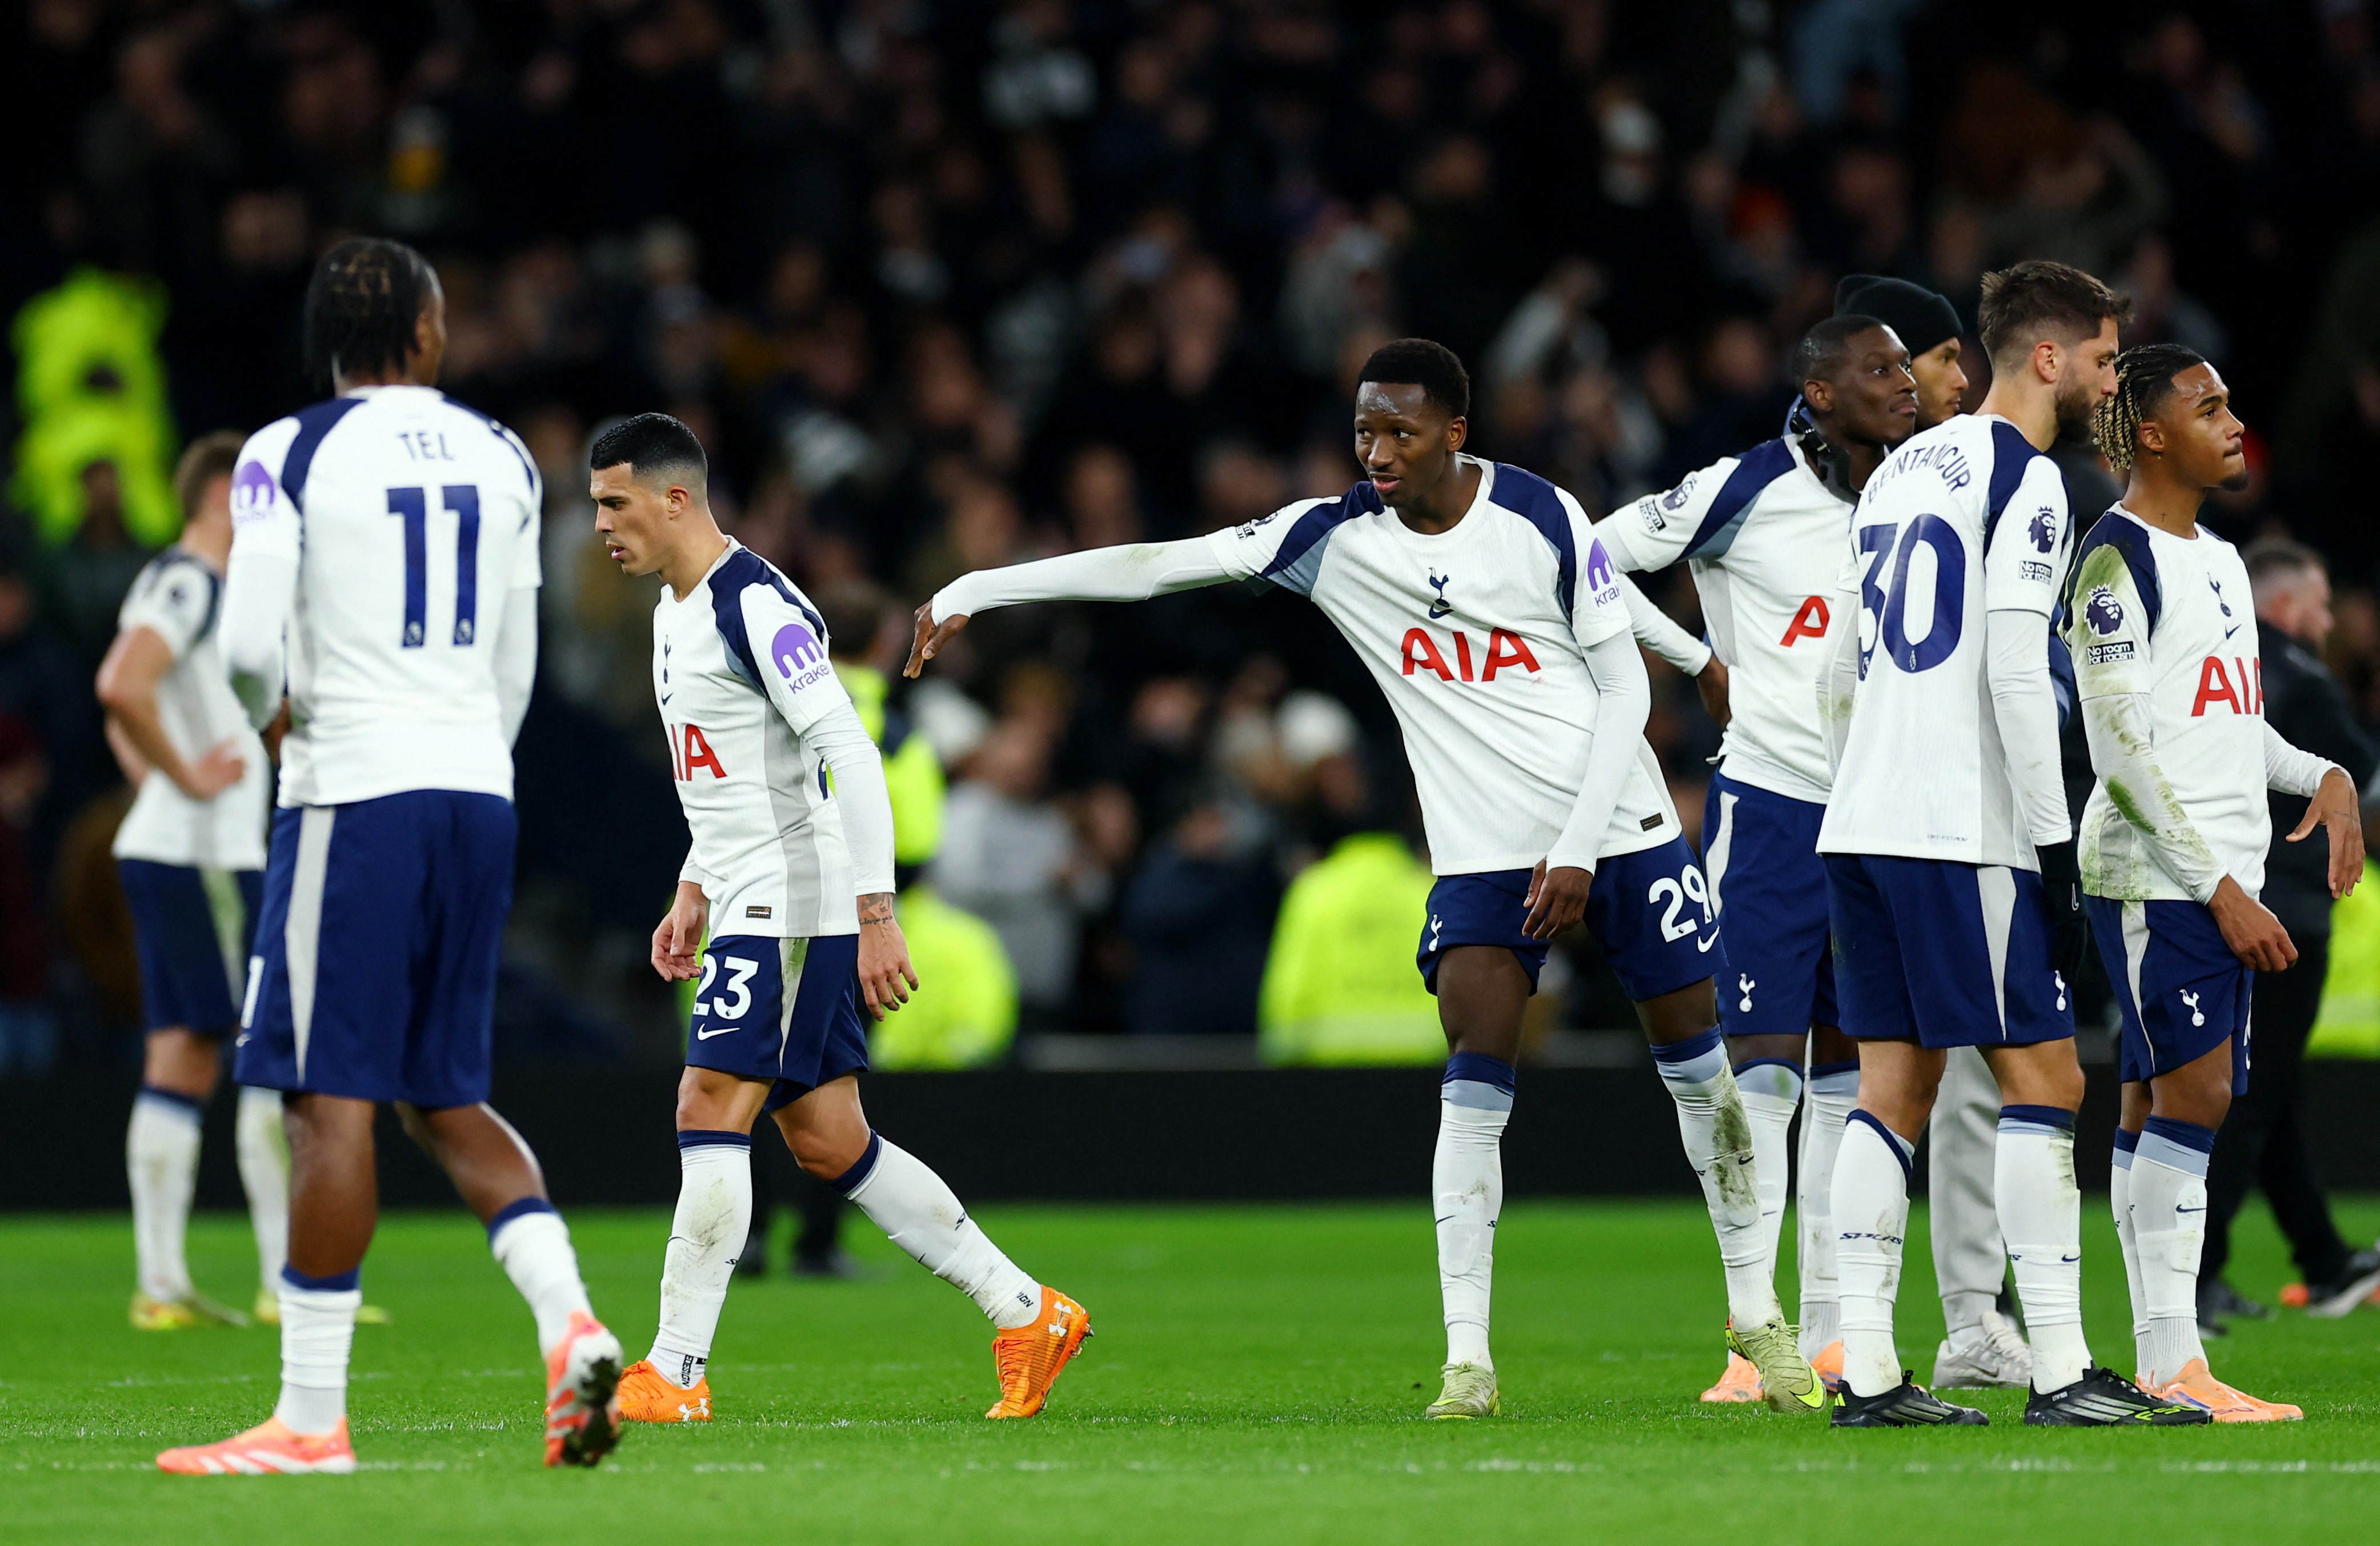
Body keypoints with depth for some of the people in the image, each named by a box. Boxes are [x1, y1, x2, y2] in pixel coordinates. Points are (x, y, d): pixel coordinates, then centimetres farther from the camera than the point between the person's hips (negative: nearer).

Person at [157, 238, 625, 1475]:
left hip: (355, 789, -6)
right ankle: (570, 1323, -6)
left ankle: (311, 1418, -4)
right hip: (478, 792, 6)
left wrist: (269, 708, 11)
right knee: (446, 1099, 14)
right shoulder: (501, 460, 11)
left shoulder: (291, 457, -6)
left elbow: (250, 647, -12)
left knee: (331, 1102, -4)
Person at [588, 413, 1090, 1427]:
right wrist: (694, 891, 22)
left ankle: (674, 1377, -11)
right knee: (827, 1143, 9)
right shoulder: (678, 608, 16)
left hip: (795, 903, -10)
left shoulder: (757, 604, -16)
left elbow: (849, 753, -21)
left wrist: (876, 912, -25)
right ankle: (1028, 1314, 15)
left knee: (709, 1113, -12)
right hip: (750, 903, 10)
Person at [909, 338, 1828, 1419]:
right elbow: (1159, 566, -7)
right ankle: (1467, 1359, -12)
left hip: (1617, 827, 0)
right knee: (1474, 1086, -14)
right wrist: (978, 590, -11)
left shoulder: (1544, 519, -8)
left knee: (1698, 1066, 6)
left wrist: (1578, 847, -12)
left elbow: (1623, 686, -4)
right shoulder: (1334, 538, -5)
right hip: (1483, 853, 1)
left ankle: (1756, 1316, 22)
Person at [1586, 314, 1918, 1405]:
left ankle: (1831, 1334, 13)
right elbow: (1592, 559, -4)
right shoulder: (1747, 492, -10)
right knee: (1759, 1067, -8)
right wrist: (1698, 662, -3)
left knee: (1848, 1071, 8)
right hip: (1770, 810, -5)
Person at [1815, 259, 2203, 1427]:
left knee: (1894, 1087, 8)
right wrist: (2055, 847, -13)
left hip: (1862, 822, 8)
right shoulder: (2025, 479, -8)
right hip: (1965, 834, -8)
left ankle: (1866, 1372, 3)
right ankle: (2061, 1372, -6)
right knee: (2042, 1080, -3)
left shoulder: (1899, 472, 18)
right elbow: (2016, 673, -16)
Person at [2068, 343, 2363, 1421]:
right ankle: (2171, 1367, -13)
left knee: (2162, 1107, 6)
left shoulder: (2220, 561, 19)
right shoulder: (2118, 559, -10)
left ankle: (2166, 1365, 4)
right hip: (2153, 874, -8)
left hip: (2222, 878, 8)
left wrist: (2323, 777, 9)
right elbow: (2122, 749, -15)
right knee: (2192, 1091, -13)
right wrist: (2220, 887, -17)